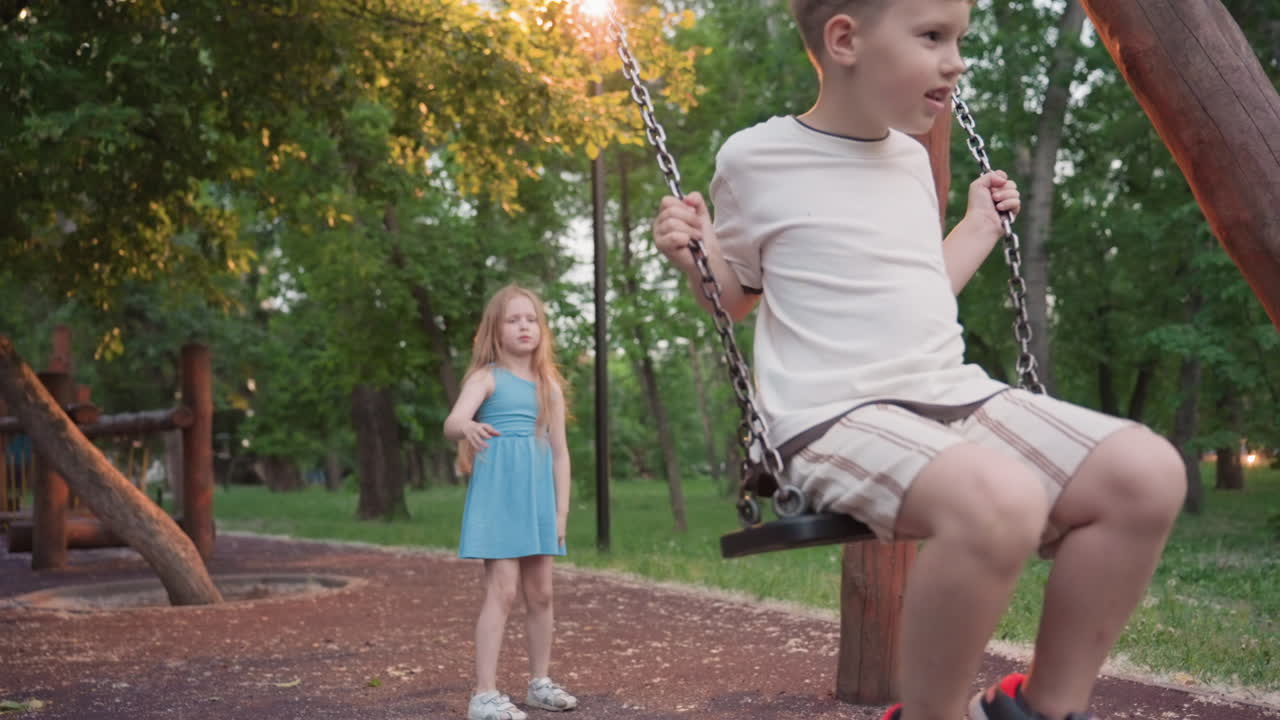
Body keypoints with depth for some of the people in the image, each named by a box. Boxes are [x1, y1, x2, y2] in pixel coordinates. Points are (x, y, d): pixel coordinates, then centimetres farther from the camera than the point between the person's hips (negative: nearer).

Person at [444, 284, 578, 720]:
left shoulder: (549, 384, 11)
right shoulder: (487, 377, -3)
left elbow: (560, 452, 12)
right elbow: (452, 422, -20)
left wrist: (562, 510, 6)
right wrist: (468, 428, -45)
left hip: (538, 495, 5)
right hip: (498, 492, -5)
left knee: (540, 593, 11)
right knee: (502, 590, -12)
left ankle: (539, 683, 25)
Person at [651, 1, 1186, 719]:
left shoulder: (911, 160, 18)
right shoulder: (756, 159, -1)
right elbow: (737, 297, 12)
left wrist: (980, 228, 28)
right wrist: (696, 253, -7)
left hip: (954, 395, 7)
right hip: (838, 415, -7)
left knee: (1145, 473, -16)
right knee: (997, 499, -38)